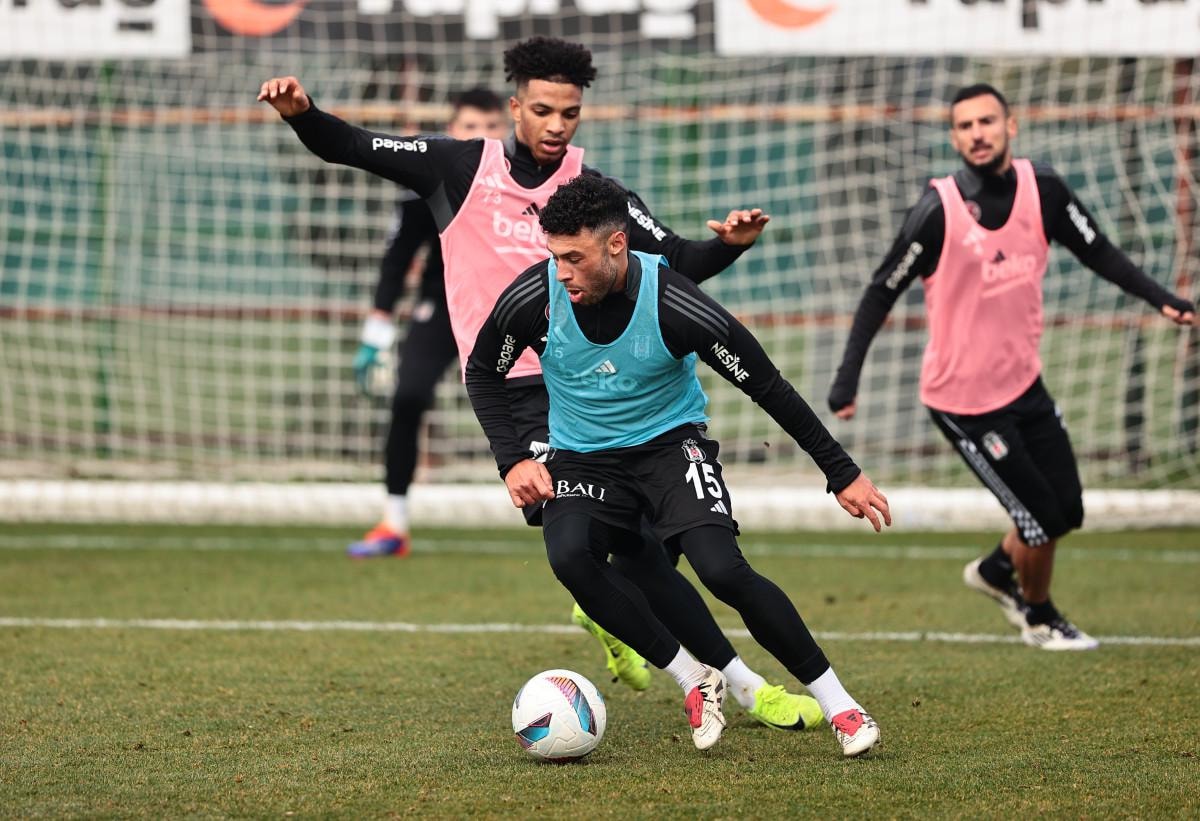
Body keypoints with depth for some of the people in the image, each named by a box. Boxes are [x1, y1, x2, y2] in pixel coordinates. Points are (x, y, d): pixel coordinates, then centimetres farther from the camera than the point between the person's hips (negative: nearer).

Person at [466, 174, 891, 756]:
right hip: (582, 457, 2)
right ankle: (696, 683, -16)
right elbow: (482, 373, 3)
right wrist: (512, 461, -10)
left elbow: (768, 387, -14)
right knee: (569, 555, -31)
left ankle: (836, 703, -10)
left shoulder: (675, 306, -24)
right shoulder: (534, 298, -18)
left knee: (722, 568, -27)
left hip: (670, 441, -2)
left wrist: (842, 474, -11)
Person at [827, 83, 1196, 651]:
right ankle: (1039, 619, 28)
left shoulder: (1041, 188, -7)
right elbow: (882, 292, -14)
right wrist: (847, 379, -19)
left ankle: (996, 571, 43)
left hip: (1024, 384, 6)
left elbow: (1096, 252, 3)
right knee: (1041, 518, -1)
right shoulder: (939, 211, -21)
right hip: (965, 402, -6)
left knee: (1066, 513, 13)